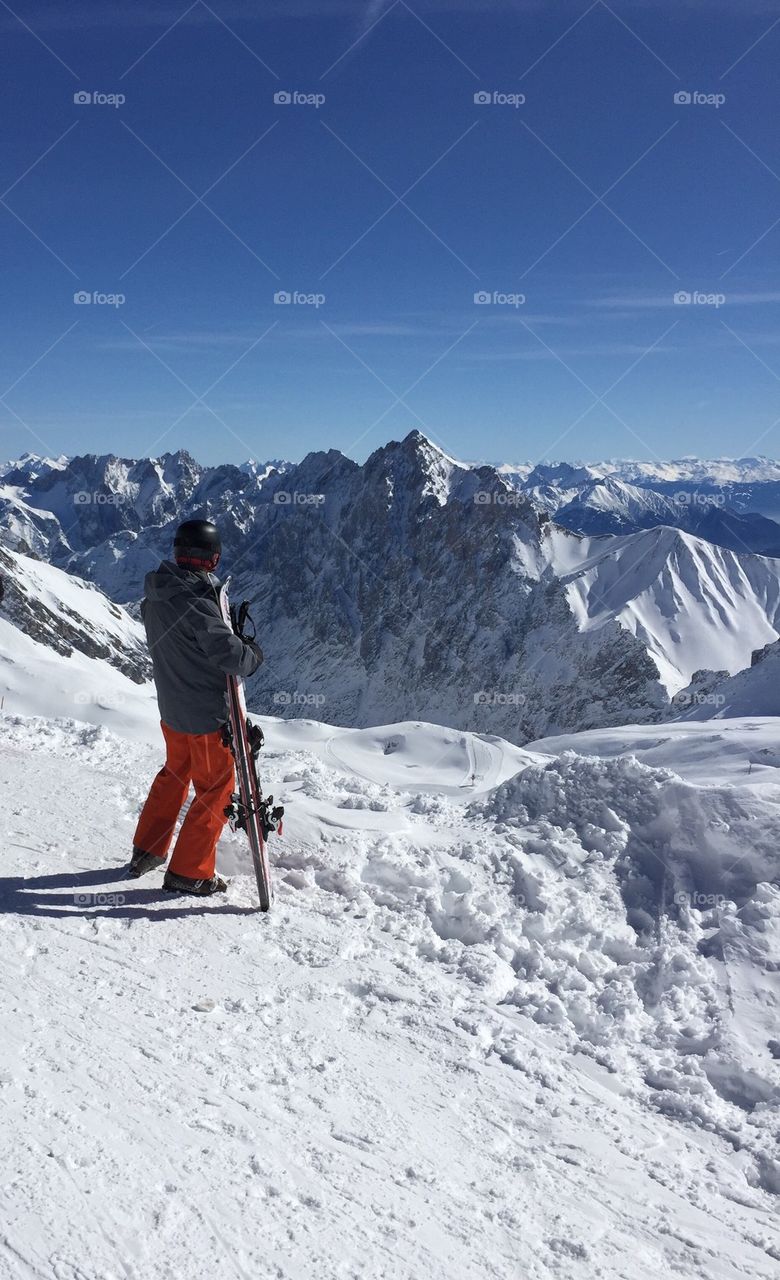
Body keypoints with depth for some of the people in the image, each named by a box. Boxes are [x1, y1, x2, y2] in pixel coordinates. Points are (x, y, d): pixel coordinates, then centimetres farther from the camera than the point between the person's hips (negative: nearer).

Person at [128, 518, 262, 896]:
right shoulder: (197, 604, -28)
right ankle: (189, 872, 14)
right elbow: (231, 657, -29)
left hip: (170, 708, 8)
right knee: (216, 790, 8)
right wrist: (254, 653, -8)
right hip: (207, 714, -8)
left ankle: (147, 851, 37)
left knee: (175, 773, 27)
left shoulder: (155, 595, -1)